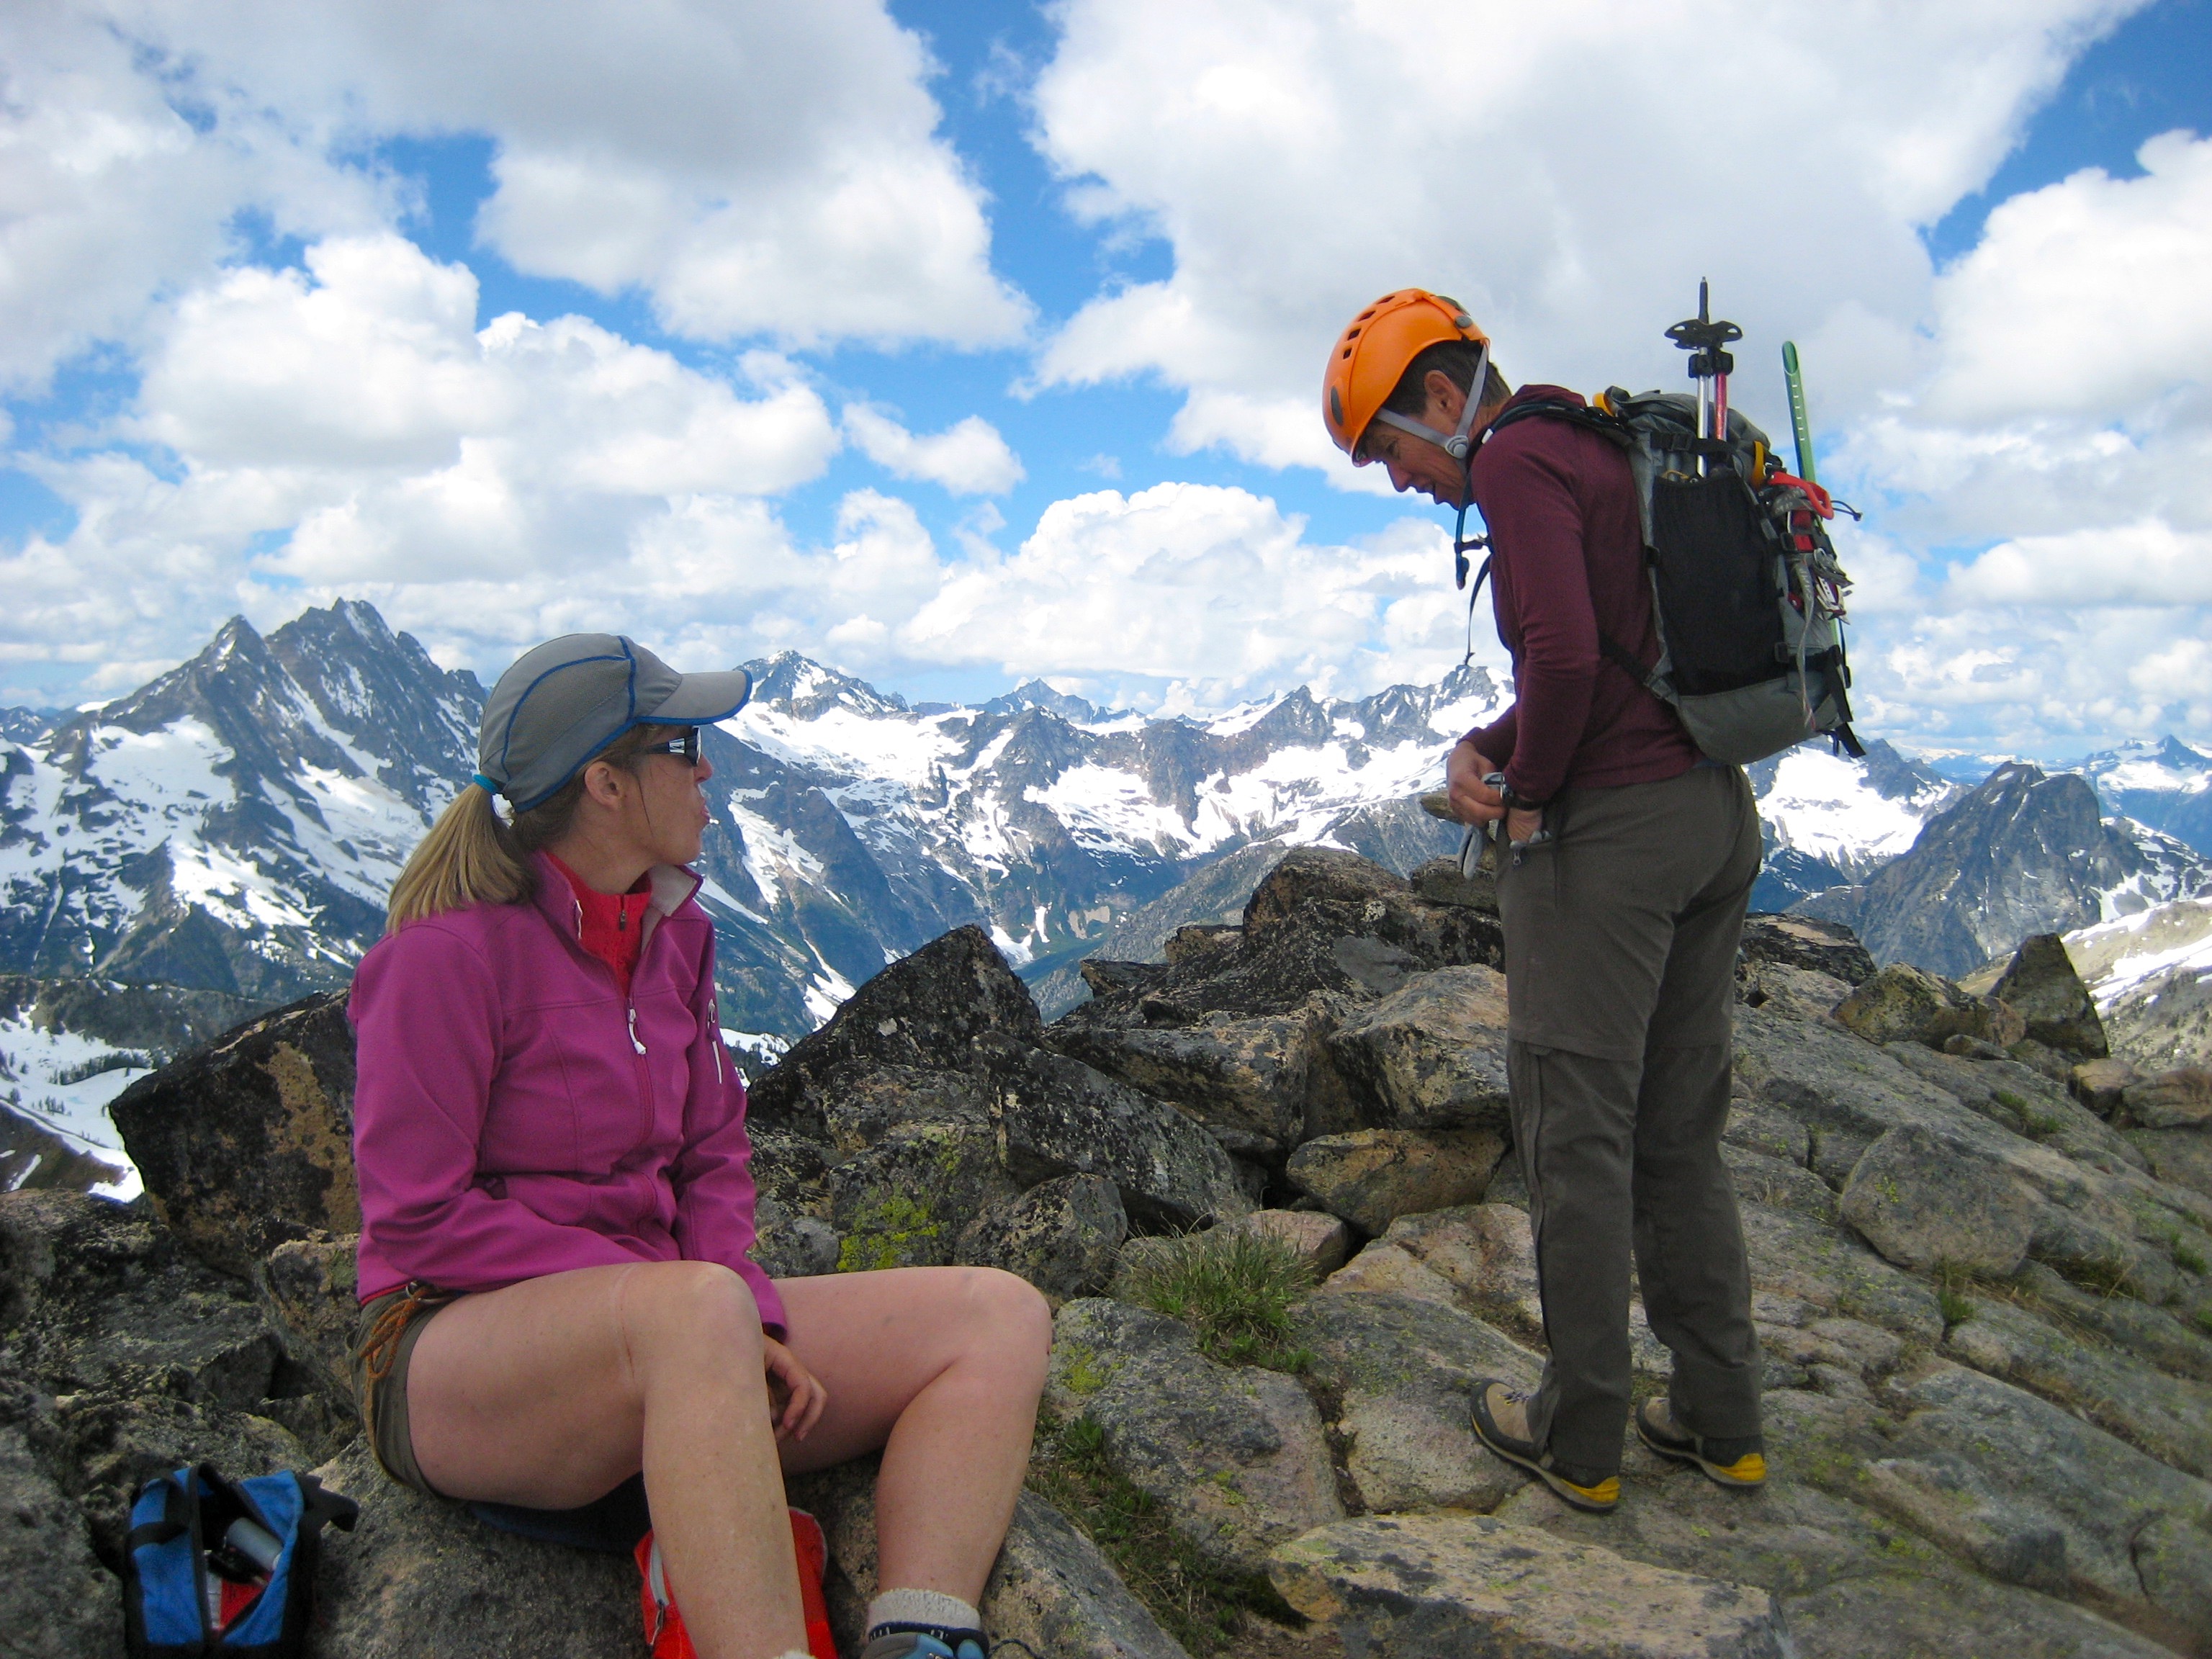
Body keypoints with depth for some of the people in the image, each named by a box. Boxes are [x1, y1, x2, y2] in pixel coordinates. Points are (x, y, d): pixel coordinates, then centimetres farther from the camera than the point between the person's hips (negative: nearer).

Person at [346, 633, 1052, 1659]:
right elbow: (418, 1221, -15)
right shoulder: (449, 953, -12)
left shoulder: (674, 934, 9)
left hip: (660, 1337, 7)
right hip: (456, 1361, -7)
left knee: (1001, 1317, -10)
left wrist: (751, 1318, -8)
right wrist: (707, 1298, -18)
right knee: (697, 1308, -41)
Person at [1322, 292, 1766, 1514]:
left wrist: (1526, 800, -8)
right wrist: (1483, 749, 8)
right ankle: (1722, 1420, 22)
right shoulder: (1607, 451, 20)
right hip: (1717, 813, 9)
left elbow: (1564, 655, -23)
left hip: (1609, 822, -9)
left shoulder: (1517, 461, -10)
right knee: (1680, 1131, 15)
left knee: (1576, 1132, 0)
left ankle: (1579, 1439, 11)